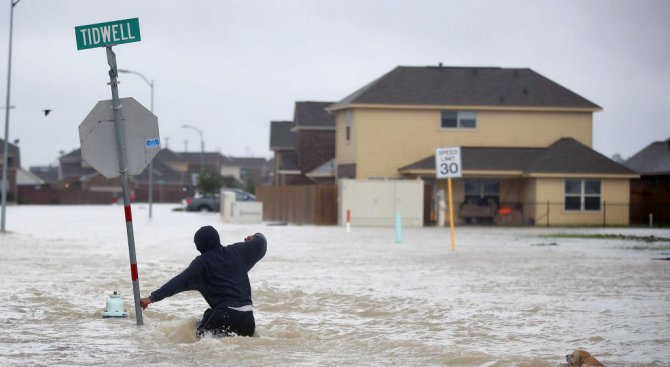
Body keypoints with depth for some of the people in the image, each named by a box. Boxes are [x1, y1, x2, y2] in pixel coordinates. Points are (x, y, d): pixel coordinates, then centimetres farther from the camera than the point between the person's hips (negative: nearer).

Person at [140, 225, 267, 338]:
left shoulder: (202, 262, -3)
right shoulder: (235, 252, 10)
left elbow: (180, 281, -11)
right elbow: (260, 244, 18)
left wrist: (153, 297, -15)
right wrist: (257, 237, 44)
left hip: (225, 314, -5)